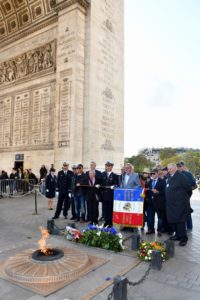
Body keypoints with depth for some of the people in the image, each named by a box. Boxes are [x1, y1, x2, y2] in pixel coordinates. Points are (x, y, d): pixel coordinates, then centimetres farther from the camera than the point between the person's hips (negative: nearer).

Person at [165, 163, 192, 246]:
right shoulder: (170, 177, 9)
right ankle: (178, 235, 28)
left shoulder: (180, 176, -14)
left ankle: (183, 238, 8)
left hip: (180, 203, -8)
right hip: (172, 203, 8)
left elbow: (188, 187, -11)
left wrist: (186, 197, 3)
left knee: (180, 220, -3)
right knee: (173, 220, 14)